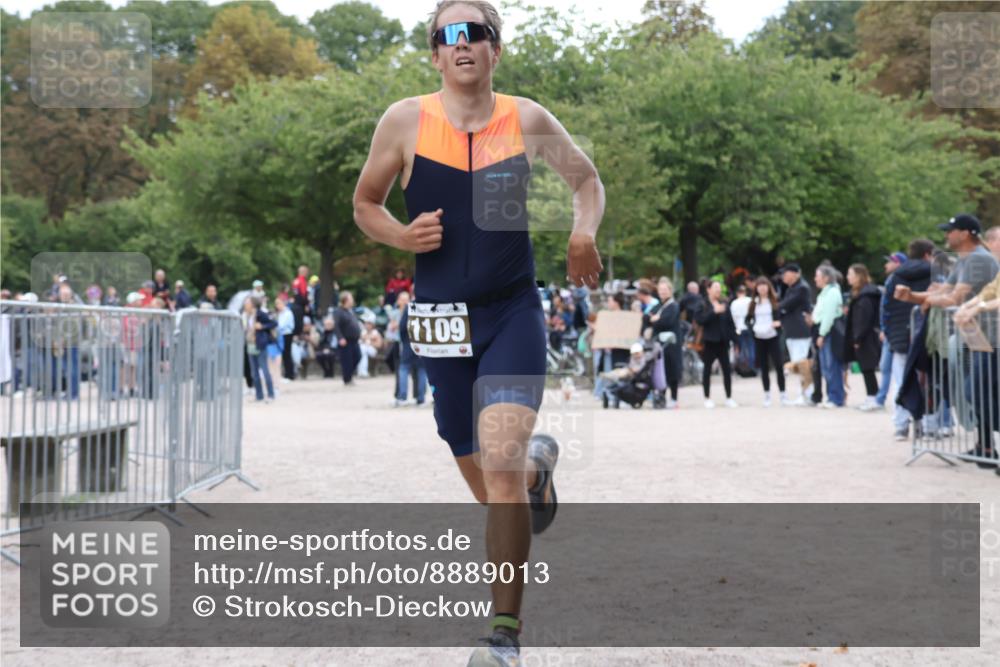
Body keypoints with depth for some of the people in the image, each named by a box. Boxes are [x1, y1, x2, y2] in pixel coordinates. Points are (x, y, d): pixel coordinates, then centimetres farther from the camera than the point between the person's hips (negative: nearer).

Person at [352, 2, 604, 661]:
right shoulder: (405, 120, -2)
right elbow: (365, 204, 10)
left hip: (514, 312, -1)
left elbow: (586, 178, 16)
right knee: (494, 488, 11)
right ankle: (539, 464, 50)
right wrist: (401, 234, -11)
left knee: (500, 461, -20)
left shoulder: (528, 119, 0)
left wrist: (584, 234, -3)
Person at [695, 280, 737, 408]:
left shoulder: (724, 303, 9)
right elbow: (700, 319, -15)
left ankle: (729, 398, 10)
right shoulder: (702, 304, -2)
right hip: (709, 341, -3)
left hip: (723, 341, 3)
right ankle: (707, 398, 13)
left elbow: (730, 322, 9)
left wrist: (734, 339, 5)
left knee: (727, 369, 2)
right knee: (707, 370, 4)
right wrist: (714, 311, -22)